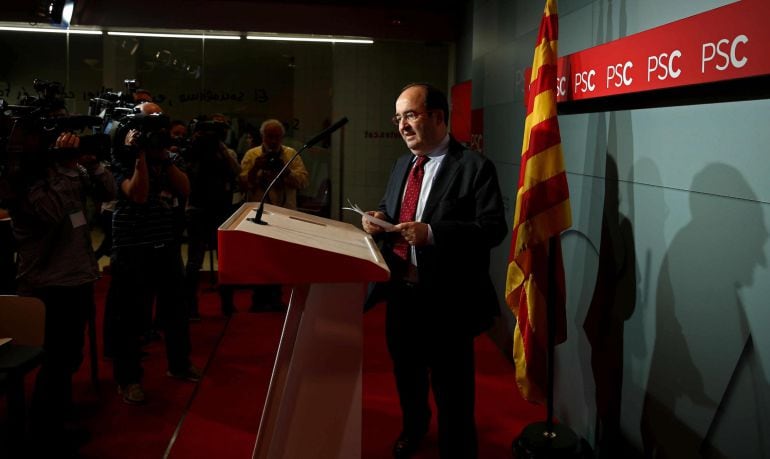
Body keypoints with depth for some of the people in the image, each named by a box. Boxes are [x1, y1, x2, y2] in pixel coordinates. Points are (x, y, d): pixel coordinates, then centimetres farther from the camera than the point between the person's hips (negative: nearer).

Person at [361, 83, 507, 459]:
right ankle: (412, 428, 54)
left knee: (452, 391, 8)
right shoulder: (402, 165, 10)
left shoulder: (474, 167, -14)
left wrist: (431, 233, -31)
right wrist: (379, 216, -5)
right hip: (400, 291, 8)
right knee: (406, 373, 27)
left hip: (446, 300, -7)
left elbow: (493, 227, -21)